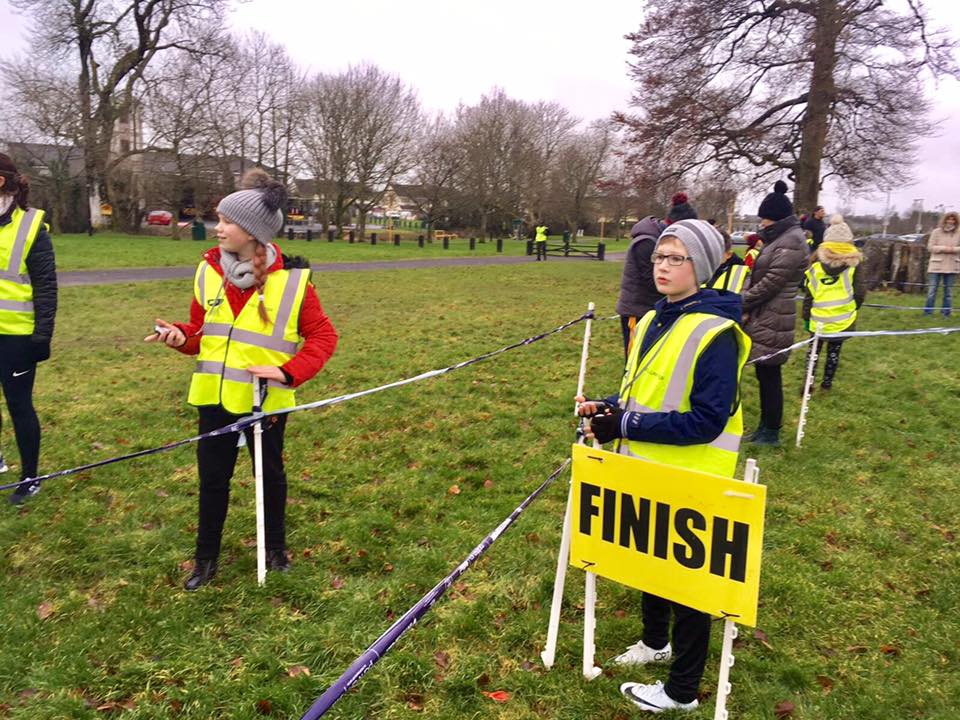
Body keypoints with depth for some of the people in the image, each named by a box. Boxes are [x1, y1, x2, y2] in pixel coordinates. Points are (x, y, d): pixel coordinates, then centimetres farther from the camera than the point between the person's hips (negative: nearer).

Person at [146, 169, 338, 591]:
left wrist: (289, 371, -20)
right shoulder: (209, 270, -2)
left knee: (270, 474, 16)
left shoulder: (291, 279, -14)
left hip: (265, 399, -3)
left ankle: (275, 548, 39)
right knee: (212, 478, 14)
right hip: (215, 396, 3)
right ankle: (206, 559, 33)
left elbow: (323, 336, -9)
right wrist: (182, 337, -12)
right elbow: (202, 329, 9)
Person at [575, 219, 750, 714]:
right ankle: (655, 642, 50)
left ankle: (681, 691, 28)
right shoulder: (652, 321, 5)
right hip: (648, 470, 8)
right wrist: (610, 409, -4)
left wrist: (627, 425, -26)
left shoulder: (715, 333, -21)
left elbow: (707, 420, -25)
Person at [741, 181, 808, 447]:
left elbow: (771, 282, -19)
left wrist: (740, 303, -9)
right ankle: (765, 426, 26)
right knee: (765, 373, 15)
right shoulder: (780, 239, 16)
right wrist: (747, 306, 5)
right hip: (764, 318, 10)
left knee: (770, 375, -1)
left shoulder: (791, 242, -15)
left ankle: (771, 432, 10)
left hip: (772, 321, -10)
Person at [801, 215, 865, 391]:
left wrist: (806, 315, 6)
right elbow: (860, 293, -6)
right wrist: (852, 309, 12)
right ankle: (827, 382, 23)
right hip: (842, 319, 0)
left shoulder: (817, 262, -4)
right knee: (834, 351, 14)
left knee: (814, 349, 14)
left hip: (819, 317, 0)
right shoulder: (853, 263, -6)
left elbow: (809, 292, -2)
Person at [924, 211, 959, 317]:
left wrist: (953, 249, -14)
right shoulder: (936, 232, 1)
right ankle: (928, 312, 7)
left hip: (952, 266, 2)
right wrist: (944, 248, -14)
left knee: (949, 291, 7)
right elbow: (931, 247, -3)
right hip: (936, 265, -2)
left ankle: (946, 314, 14)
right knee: (932, 290, -1)